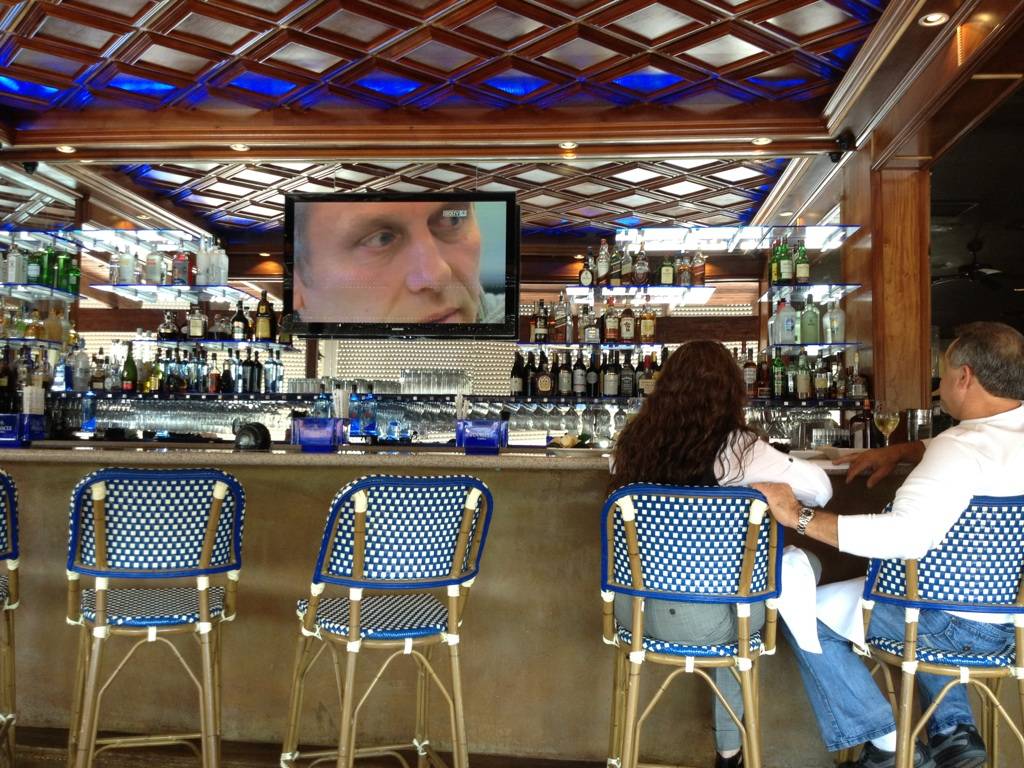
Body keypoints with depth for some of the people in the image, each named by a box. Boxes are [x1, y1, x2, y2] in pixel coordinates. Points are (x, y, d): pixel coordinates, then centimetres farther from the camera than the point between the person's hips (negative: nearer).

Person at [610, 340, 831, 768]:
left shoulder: (633, 440, -2)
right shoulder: (734, 448, -14)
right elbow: (820, 489, -8)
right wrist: (768, 484, 13)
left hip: (631, 608, 5)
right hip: (699, 621, -5)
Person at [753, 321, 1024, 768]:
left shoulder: (964, 448, -29)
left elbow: (905, 535, -40)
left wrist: (800, 516, -36)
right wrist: (901, 452, 9)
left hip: (966, 625, -9)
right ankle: (953, 732, 28)